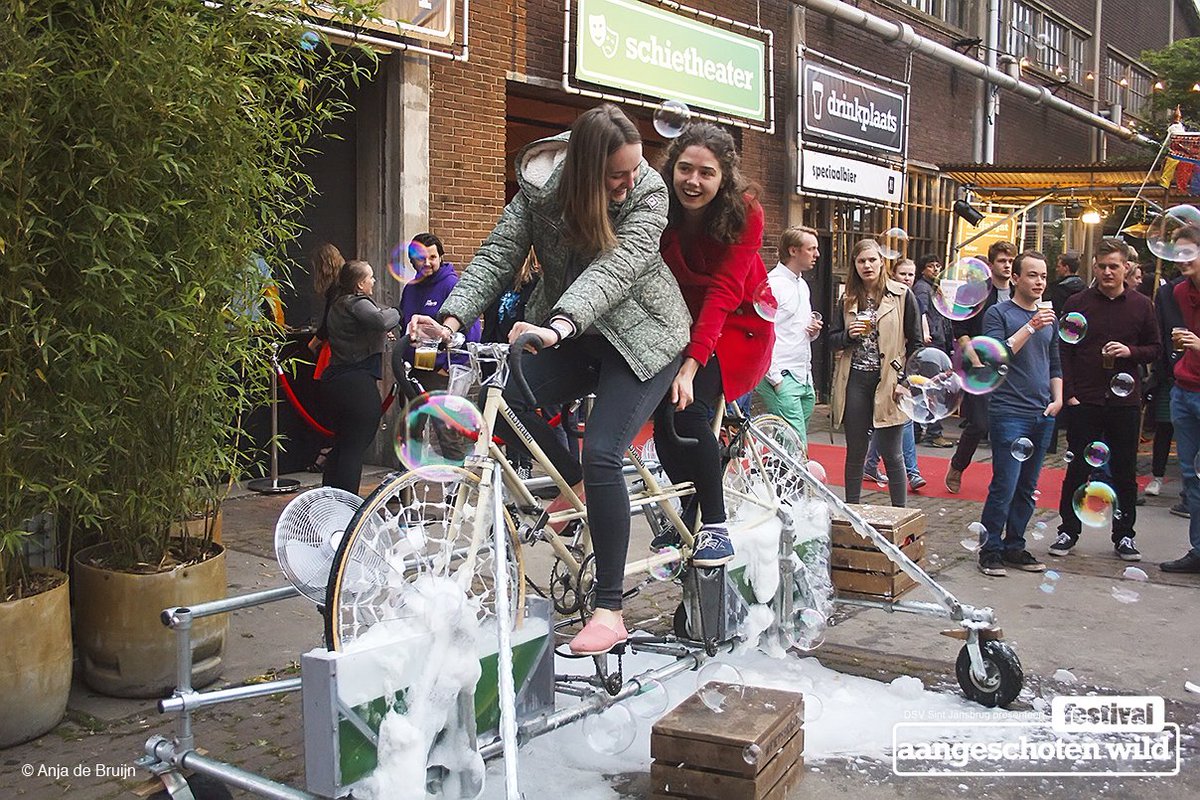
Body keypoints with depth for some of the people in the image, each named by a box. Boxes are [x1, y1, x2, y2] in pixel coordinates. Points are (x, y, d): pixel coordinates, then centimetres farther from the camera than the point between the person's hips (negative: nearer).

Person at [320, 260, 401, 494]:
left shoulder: (337, 305, 17)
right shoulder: (357, 304, -12)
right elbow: (381, 320, -30)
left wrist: (381, 334, 17)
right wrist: (394, 313, -10)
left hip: (333, 379, 9)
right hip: (357, 384, -9)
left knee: (340, 445, 19)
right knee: (355, 448, -4)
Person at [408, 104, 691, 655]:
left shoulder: (649, 191, -20)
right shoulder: (541, 186, -10)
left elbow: (615, 267, -34)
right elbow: (498, 254, -15)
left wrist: (559, 325, -51)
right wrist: (451, 318, -31)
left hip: (640, 337, -4)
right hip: (566, 334, 5)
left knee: (602, 453, -20)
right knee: (506, 397, -21)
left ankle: (610, 611, -10)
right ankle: (576, 484, 9)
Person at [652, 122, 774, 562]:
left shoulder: (744, 212, -21)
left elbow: (724, 291, -28)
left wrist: (691, 364, -37)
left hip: (736, 324, -3)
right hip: (682, 321, 3)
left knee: (688, 407, -25)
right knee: (662, 412, -17)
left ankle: (715, 526, -11)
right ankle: (686, 513, 6)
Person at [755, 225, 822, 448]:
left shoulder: (802, 285, 20)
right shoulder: (772, 284, -9)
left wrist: (814, 331, 6)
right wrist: (775, 377, -17)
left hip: (804, 379, 9)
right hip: (781, 379, -9)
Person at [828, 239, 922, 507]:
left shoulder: (902, 295, 0)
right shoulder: (848, 299, 9)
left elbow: (915, 342, 0)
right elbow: (833, 340, 12)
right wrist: (849, 335, -9)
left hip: (888, 382, -3)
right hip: (855, 382, 3)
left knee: (891, 453, 1)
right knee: (855, 452, 9)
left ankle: (900, 513, 12)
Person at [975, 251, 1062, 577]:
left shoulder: (1048, 317, 17)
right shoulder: (999, 313, -2)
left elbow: (1055, 364, 23)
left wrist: (1058, 398, 9)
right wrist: (1030, 327, -20)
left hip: (1043, 415, 6)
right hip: (1008, 413, -6)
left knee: (1027, 488, 10)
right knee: (1004, 486, -9)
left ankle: (1014, 546, 19)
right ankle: (990, 549, 1)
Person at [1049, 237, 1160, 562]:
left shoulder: (1141, 305, 5)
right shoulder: (1077, 304, 1)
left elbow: (1155, 349, 10)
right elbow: (1063, 352, 0)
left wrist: (1130, 352, -11)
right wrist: (1069, 393, -7)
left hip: (1125, 401, 1)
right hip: (1084, 401, -1)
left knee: (1125, 471, 8)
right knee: (1077, 469, 5)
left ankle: (1124, 535, 19)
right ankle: (1068, 530, 16)